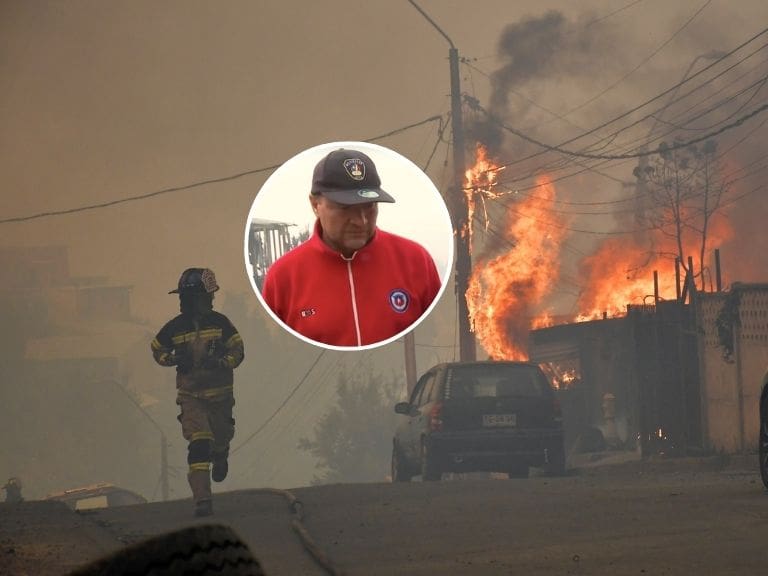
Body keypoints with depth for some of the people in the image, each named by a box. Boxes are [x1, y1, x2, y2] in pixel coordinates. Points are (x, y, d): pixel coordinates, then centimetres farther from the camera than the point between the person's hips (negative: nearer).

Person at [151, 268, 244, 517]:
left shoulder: (220, 322, -5)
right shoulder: (175, 328, -5)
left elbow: (237, 351, -2)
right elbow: (157, 350, 11)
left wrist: (221, 363, -22)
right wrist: (173, 359, -10)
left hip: (220, 393, 2)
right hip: (191, 395, -2)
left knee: (221, 438, 17)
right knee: (198, 444, -18)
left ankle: (220, 458, 57)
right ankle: (202, 500, -23)